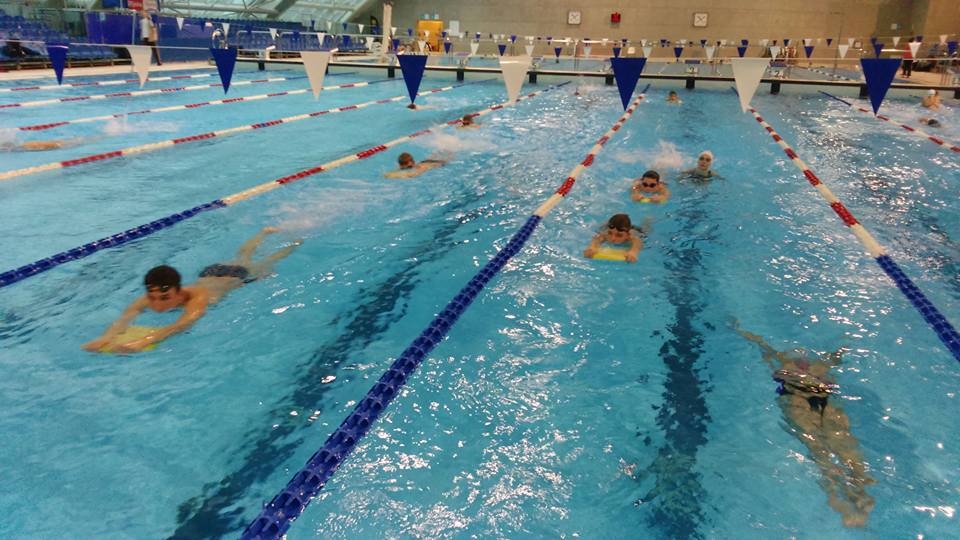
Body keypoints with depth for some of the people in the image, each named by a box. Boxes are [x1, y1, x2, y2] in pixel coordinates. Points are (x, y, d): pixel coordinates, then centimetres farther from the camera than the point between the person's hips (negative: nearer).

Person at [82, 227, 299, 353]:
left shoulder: (197, 298, -50)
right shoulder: (151, 296, -37)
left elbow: (184, 323, -68)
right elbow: (127, 316, -52)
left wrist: (145, 341, -84)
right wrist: (107, 337, -74)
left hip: (237, 276, -4)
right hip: (210, 272, 4)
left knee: (265, 266, 27)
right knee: (242, 256, 34)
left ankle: (296, 240, 54)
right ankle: (264, 232, 62)